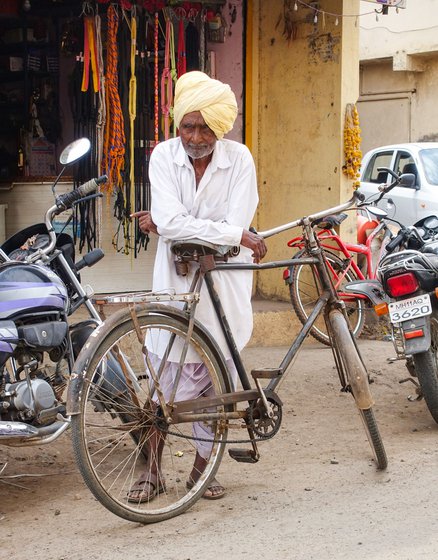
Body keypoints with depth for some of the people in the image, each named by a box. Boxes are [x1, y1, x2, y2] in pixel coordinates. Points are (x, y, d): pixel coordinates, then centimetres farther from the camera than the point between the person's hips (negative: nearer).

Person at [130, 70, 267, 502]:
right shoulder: (164, 155, -7)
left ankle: (201, 468, 19)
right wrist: (239, 236, -21)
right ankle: (152, 470, 14)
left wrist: (170, 224, -16)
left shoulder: (239, 159, -7)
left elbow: (236, 223, -17)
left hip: (225, 281, 0)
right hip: (176, 278, 0)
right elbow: (170, 224, -19)